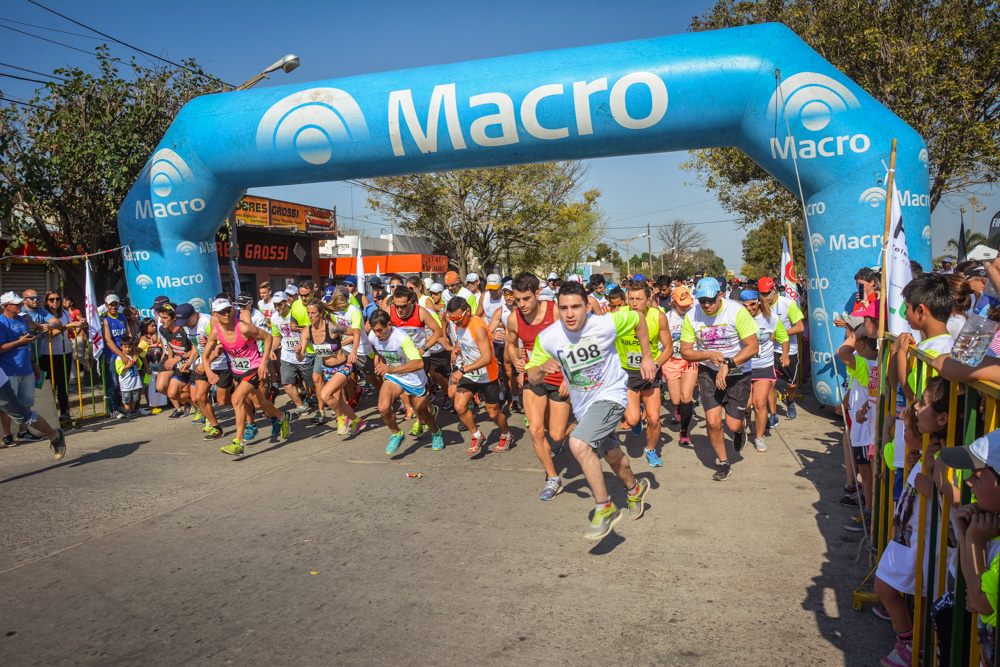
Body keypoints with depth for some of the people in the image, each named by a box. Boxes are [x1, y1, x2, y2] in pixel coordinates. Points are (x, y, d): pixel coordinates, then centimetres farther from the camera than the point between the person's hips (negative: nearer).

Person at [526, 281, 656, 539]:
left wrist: (647, 358, 1)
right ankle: (635, 489, 58)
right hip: (582, 404, 5)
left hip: (610, 395, -5)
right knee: (611, 454, 26)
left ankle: (605, 508, -11)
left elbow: (638, 319, -1)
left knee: (578, 443, -28)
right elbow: (532, 377, -6)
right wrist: (543, 367, -28)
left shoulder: (606, 324, -21)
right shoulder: (547, 338, -15)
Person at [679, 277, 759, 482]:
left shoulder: (737, 311, -20)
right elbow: (685, 351, -4)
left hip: (738, 372, -2)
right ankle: (723, 463, 18)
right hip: (709, 371, 2)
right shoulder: (691, 316, -12)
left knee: (733, 425, -2)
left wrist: (728, 365, -26)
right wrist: (709, 355, -21)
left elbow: (753, 347, -19)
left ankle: (739, 430, 38)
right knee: (712, 421, -7)